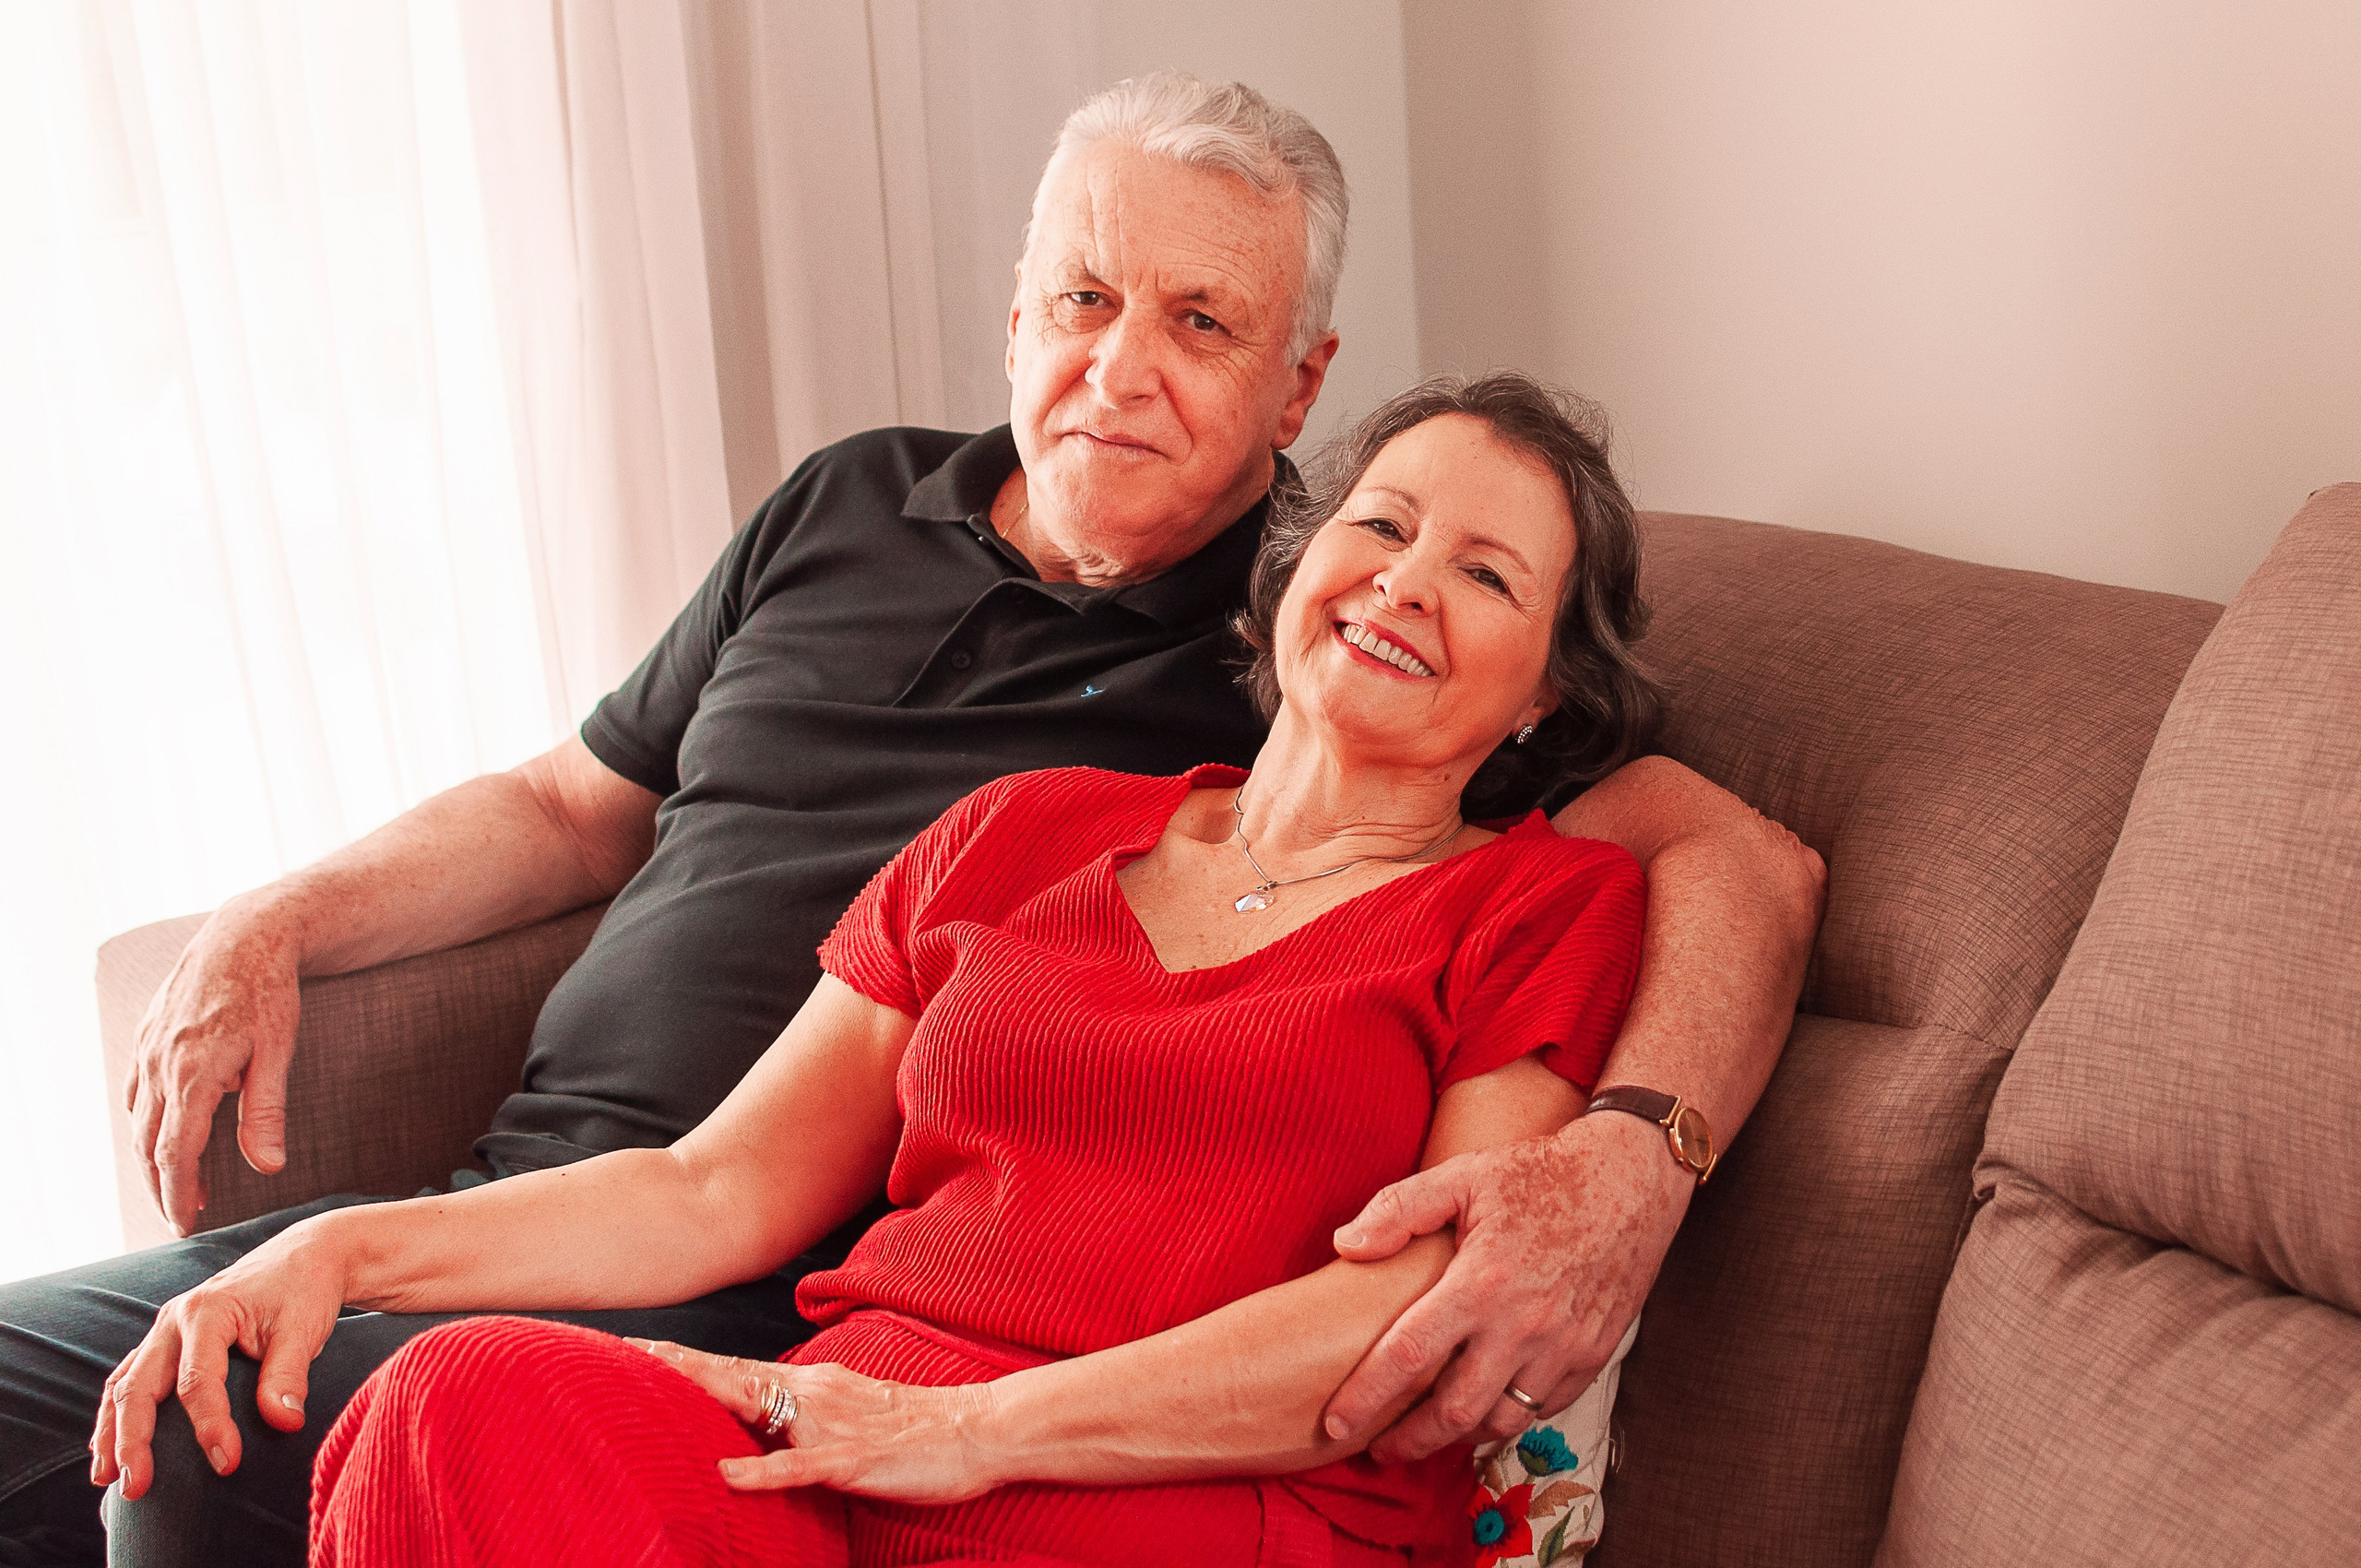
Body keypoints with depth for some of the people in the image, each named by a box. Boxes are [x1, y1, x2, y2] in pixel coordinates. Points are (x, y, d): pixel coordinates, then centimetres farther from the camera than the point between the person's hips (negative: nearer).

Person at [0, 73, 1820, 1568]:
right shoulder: (849, 508, 15)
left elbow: (1745, 861, -12)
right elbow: (579, 800, 26)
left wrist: (1629, 1164, -33)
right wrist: (271, 929, 11)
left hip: (773, 1309, -6)